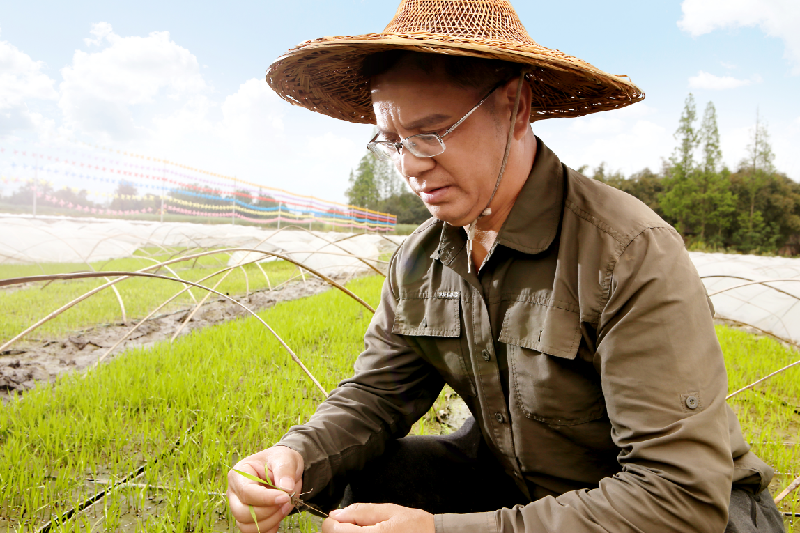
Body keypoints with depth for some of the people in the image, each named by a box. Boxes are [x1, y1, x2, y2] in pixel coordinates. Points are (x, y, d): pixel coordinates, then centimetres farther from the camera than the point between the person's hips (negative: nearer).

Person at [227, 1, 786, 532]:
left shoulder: (634, 256, -28)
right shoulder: (419, 262, -6)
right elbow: (375, 393, 0)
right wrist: (298, 455, -23)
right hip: (509, 479, 5)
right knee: (349, 475, -13)